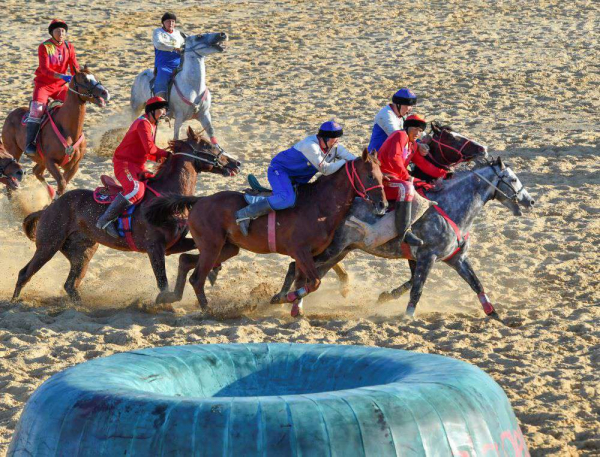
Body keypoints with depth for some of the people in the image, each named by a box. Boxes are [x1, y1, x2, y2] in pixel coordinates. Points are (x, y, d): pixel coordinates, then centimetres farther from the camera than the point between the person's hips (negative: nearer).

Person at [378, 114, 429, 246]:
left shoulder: (413, 145, 18)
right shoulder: (400, 136, -7)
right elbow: (394, 158, -21)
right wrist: (407, 177, -17)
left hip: (395, 178, 10)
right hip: (383, 177, -10)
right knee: (406, 188, -36)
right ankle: (404, 232, -41)